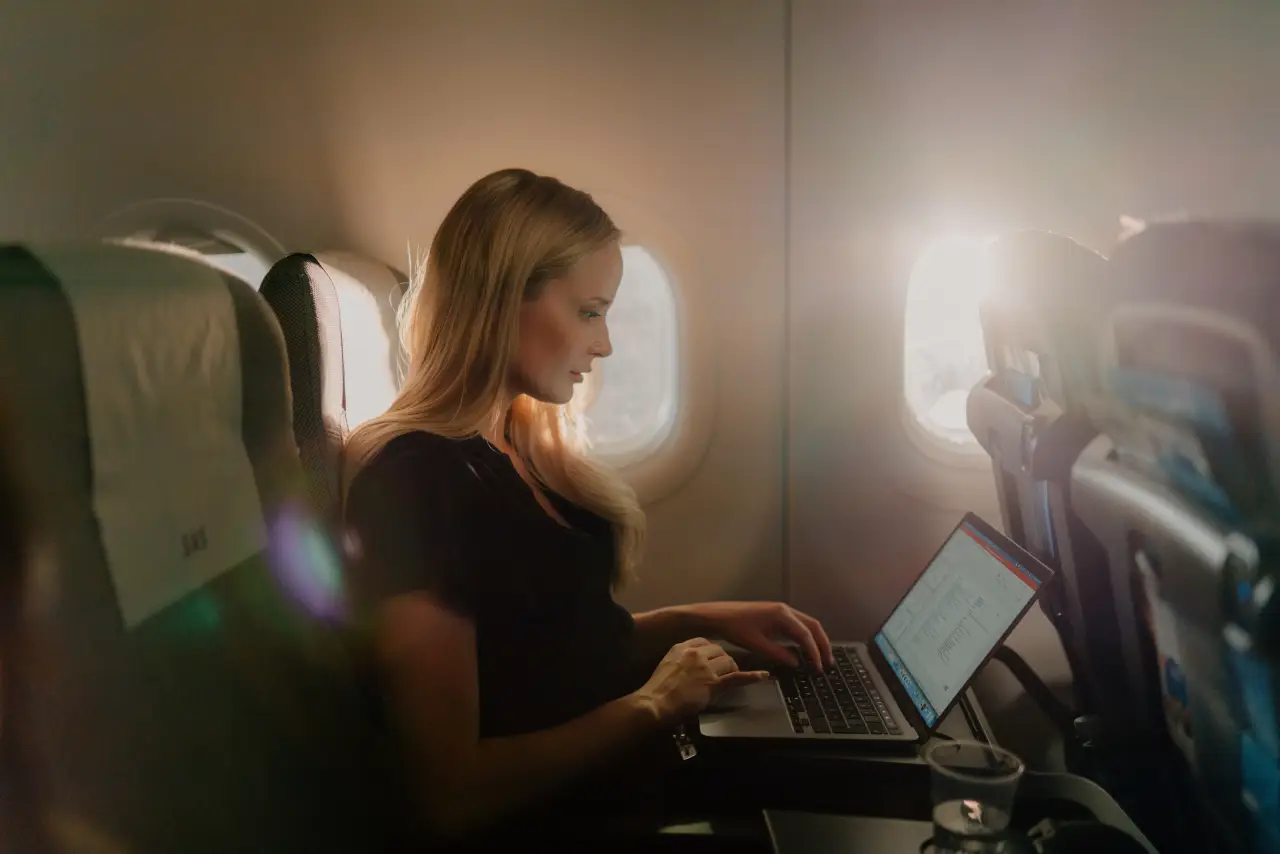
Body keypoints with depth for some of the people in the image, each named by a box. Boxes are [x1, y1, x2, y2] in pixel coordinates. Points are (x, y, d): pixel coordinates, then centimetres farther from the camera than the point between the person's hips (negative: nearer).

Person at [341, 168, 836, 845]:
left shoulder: (519, 446, 6)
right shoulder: (413, 480, -22)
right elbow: (451, 794, -23)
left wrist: (700, 620, 3)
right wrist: (653, 705, -17)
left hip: (623, 778, 8)